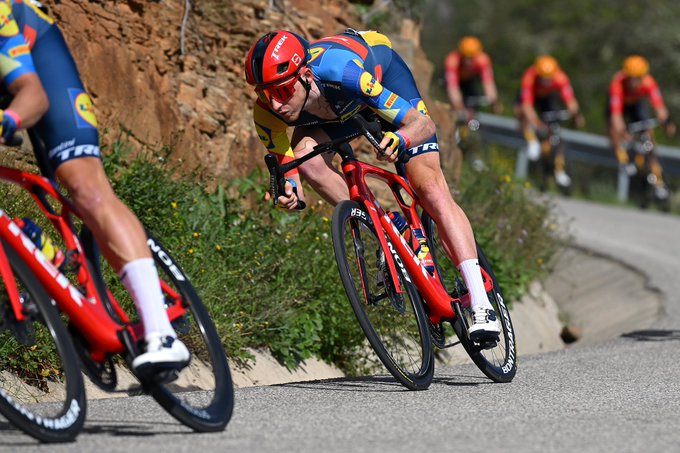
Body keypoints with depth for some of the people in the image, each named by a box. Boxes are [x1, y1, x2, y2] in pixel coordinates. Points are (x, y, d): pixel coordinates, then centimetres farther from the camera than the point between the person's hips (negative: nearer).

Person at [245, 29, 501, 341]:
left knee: (432, 192, -16)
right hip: (338, 109, 4)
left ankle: (482, 306, -16)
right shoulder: (267, 110, -33)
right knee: (306, 157, -29)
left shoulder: (341, 71, -43)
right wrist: (289, 188, -40)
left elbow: (424, 124, -37)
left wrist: (400, 139, -59)